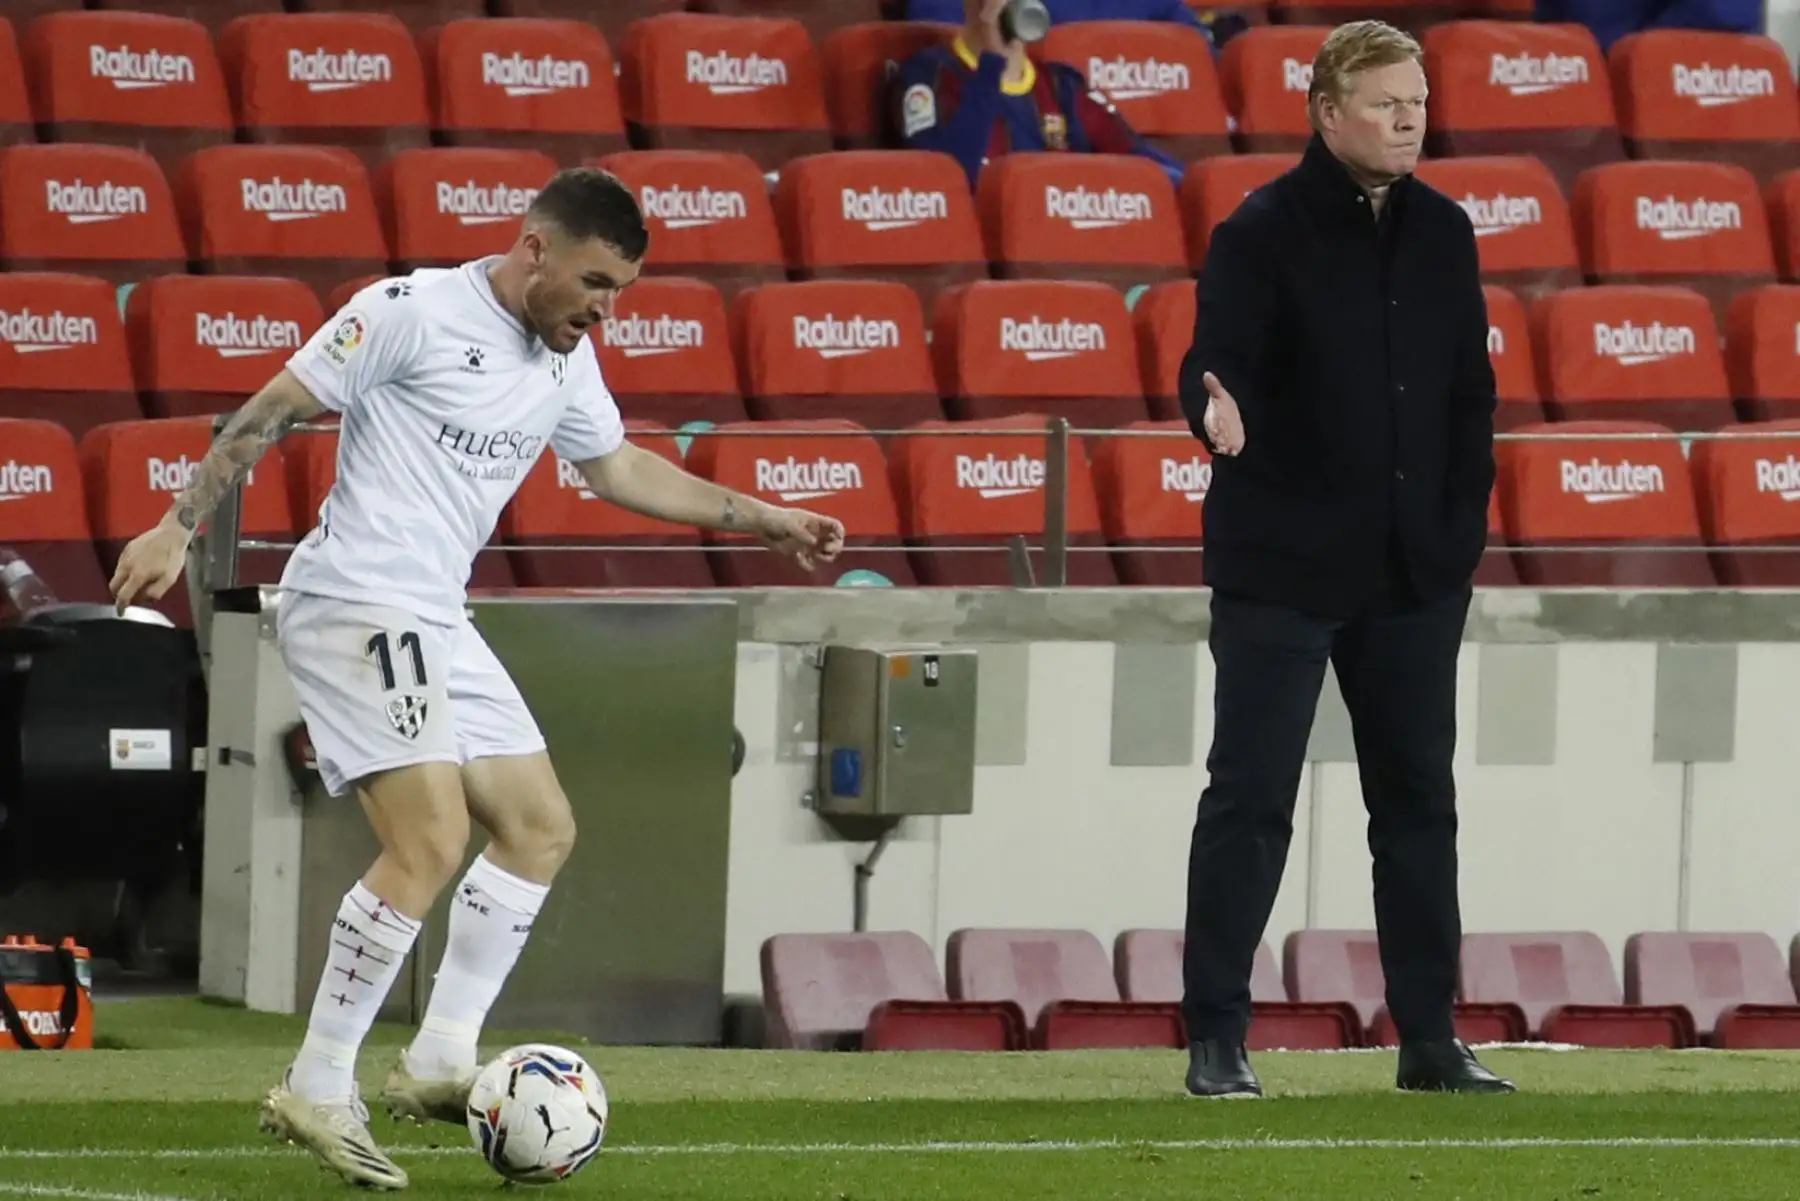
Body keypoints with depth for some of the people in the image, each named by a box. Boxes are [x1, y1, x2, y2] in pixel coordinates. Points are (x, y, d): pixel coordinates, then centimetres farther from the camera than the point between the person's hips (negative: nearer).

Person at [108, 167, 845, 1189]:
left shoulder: (566, 360, 13)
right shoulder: (413, 313, -12)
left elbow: (618, 468, 29)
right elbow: (272, 413, -9)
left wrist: (766, 521, 27)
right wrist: (179, 528, -13)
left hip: (435, 621, 10)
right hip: (356, 603, -10)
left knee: (540, 827, 9)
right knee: (431, 840, -20)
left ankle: (440, 1062, 11)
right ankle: (318, 1091, -15)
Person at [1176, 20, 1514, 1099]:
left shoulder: (1443, 234, 7)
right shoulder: (1263, 233, -9)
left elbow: (1471, 393, 12)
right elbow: (1218, 362, -16)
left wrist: (1463, 531, 7)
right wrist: (1216, 408, -39)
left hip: (1414, 573, 5)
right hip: (1281, 566, -5)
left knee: (1419, 800, 10)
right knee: (1251, 799, -4)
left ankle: (1431, 1038, 17)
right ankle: (1217, 1040, 1)